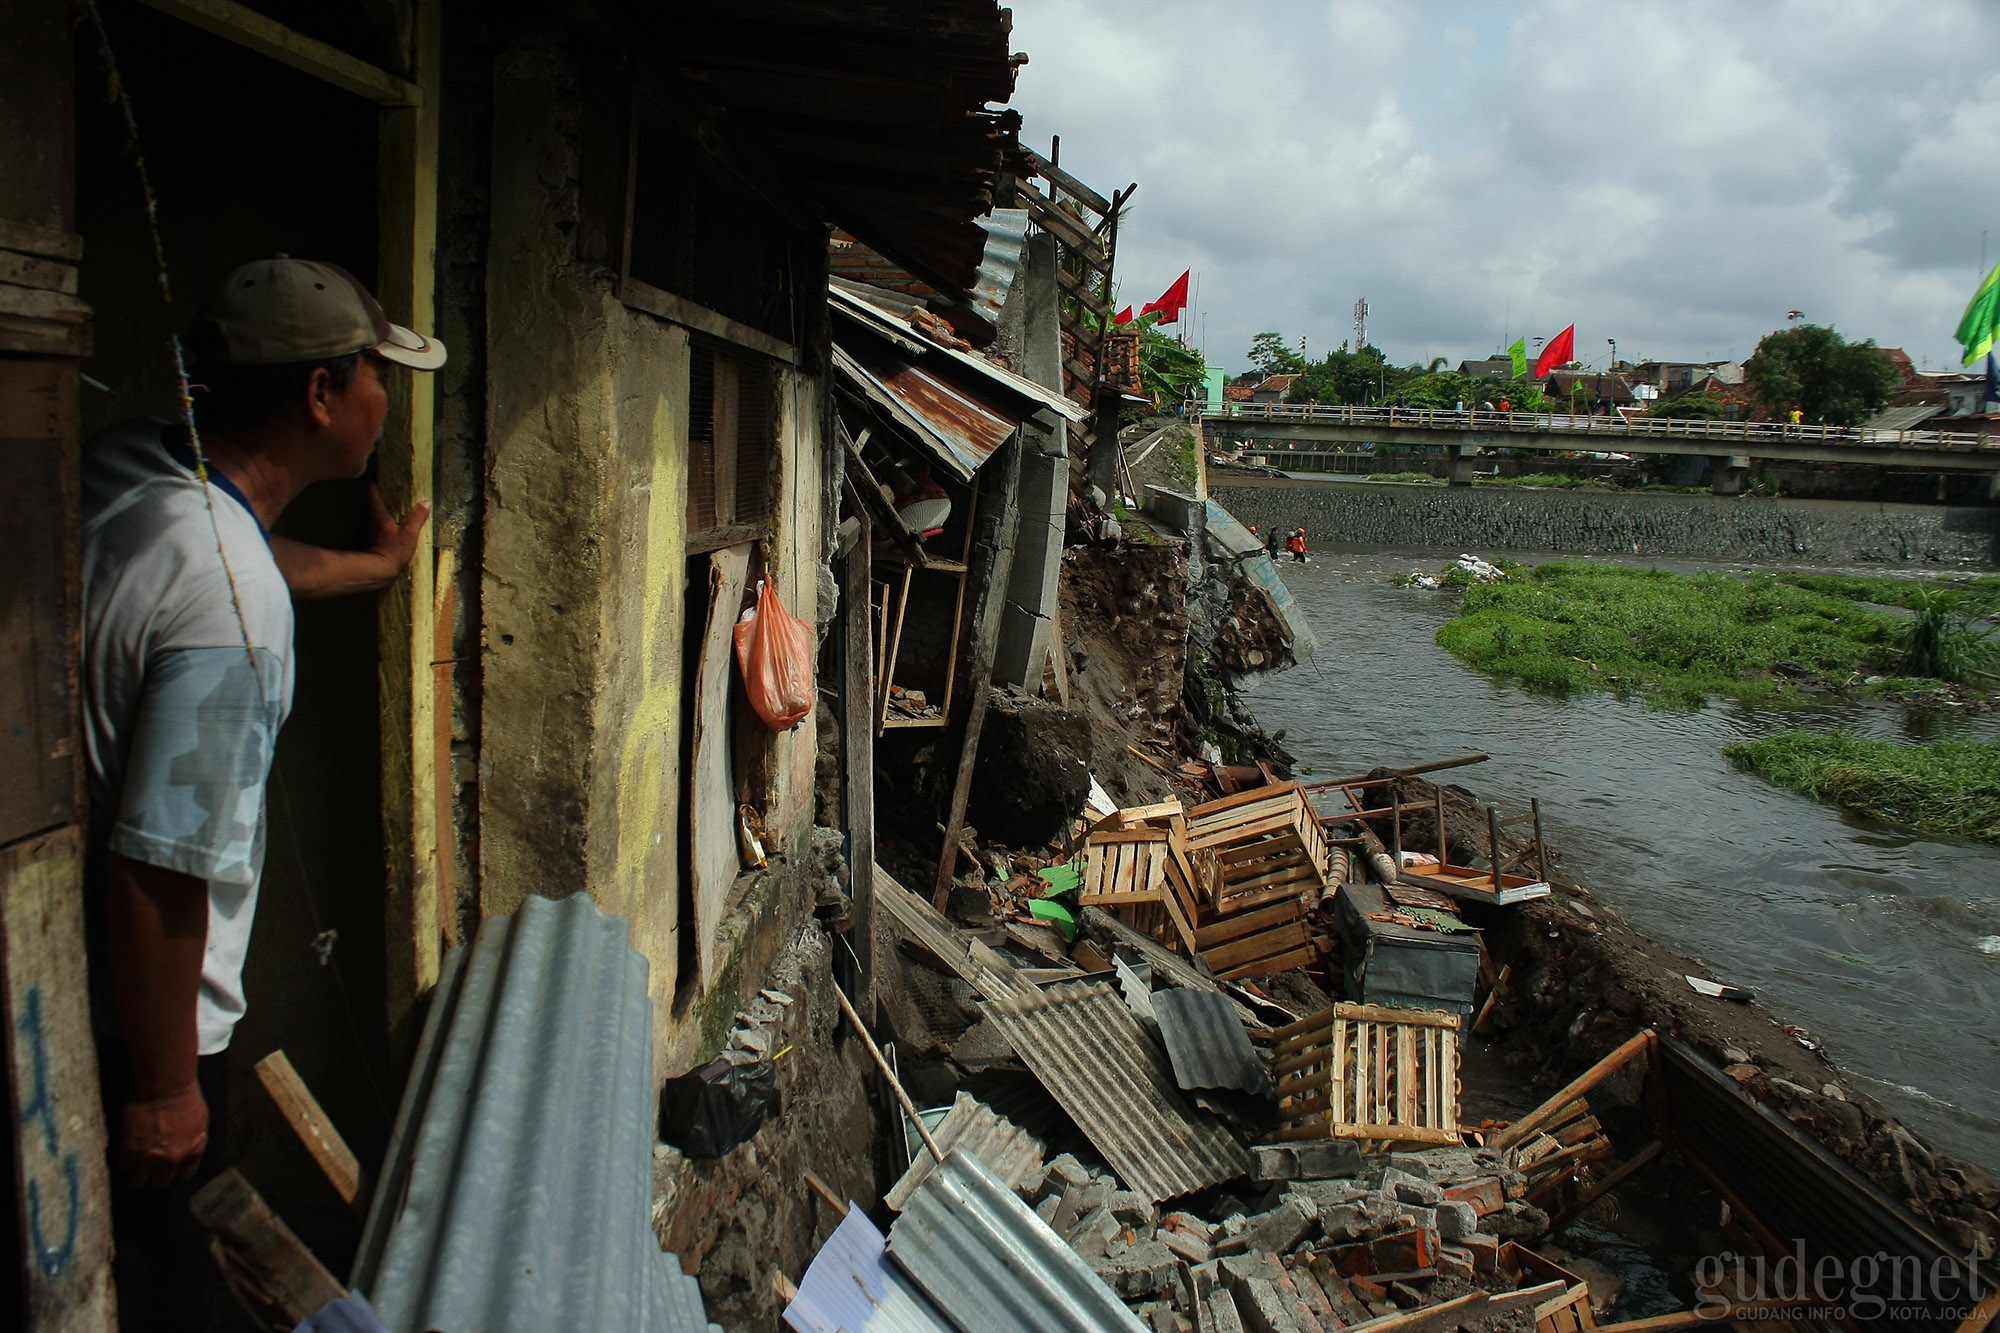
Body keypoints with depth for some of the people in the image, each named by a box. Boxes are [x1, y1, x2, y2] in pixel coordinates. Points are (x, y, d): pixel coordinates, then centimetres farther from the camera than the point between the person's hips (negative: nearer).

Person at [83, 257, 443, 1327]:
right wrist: (166, 1089, -16)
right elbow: (155, 878, -29)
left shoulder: (125, 467, -4)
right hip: (126, 1028, -8)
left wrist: (373, 566, 39)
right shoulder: (234, 610, -32)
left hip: (58, 986, 8)